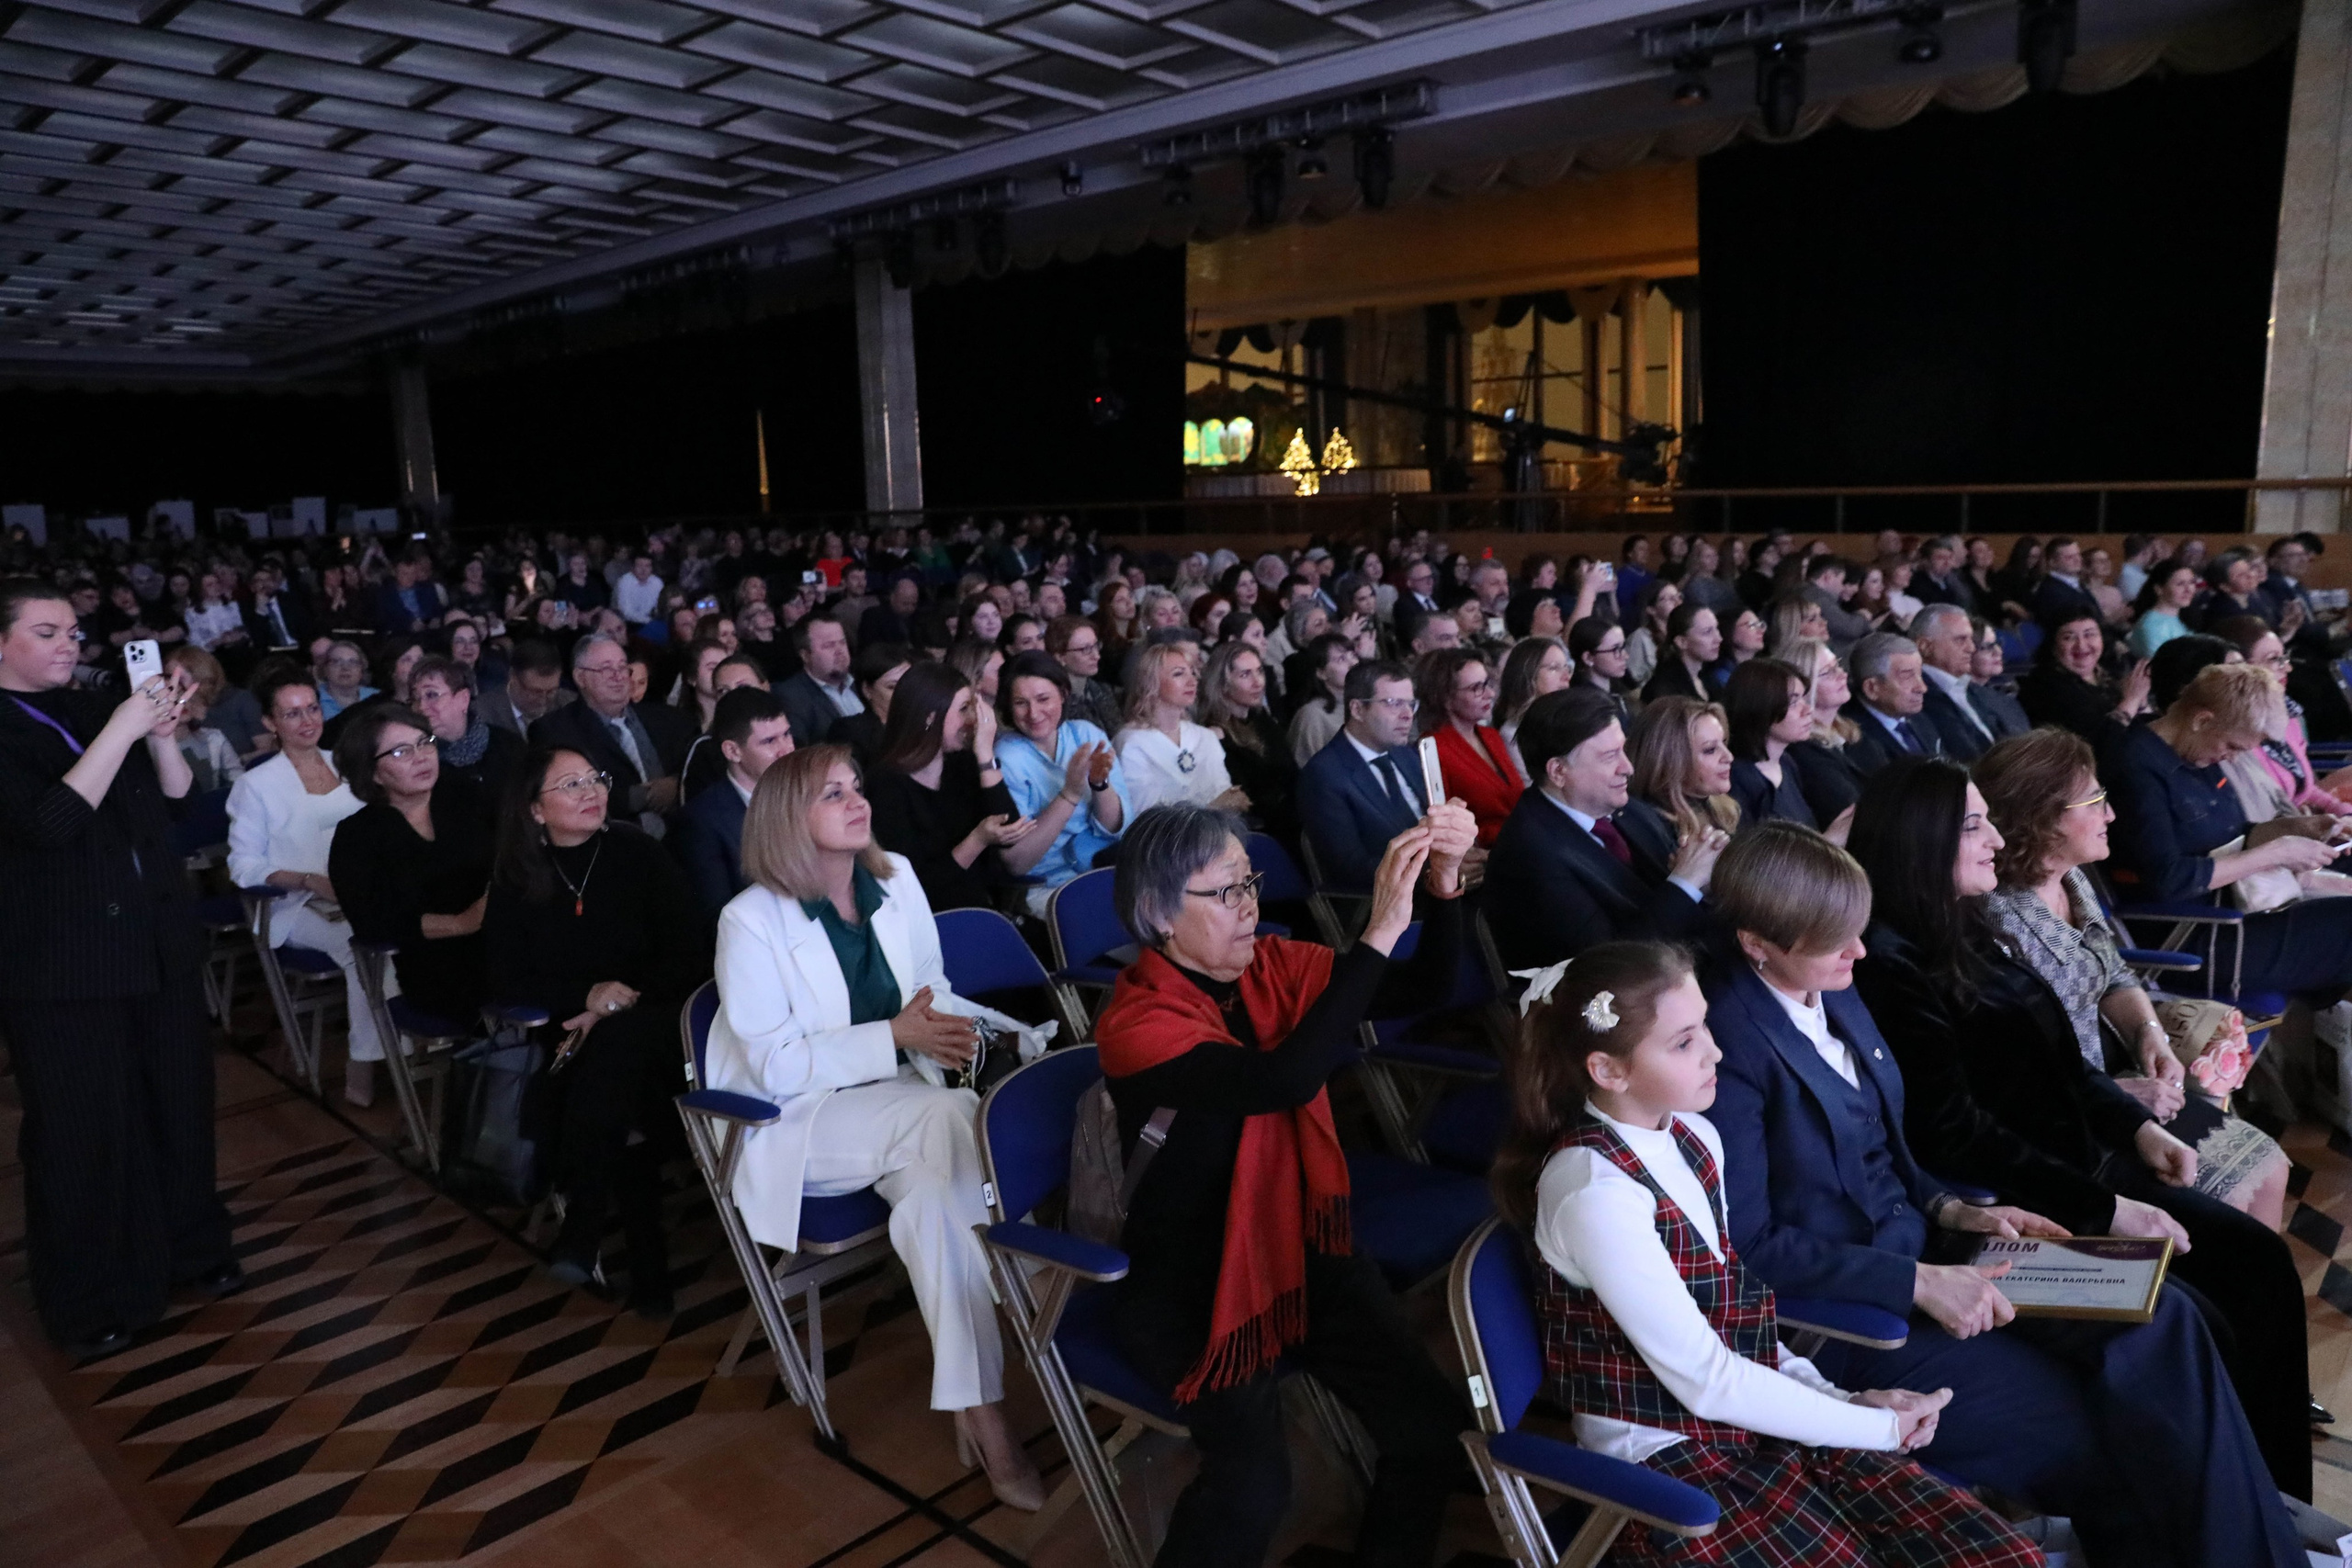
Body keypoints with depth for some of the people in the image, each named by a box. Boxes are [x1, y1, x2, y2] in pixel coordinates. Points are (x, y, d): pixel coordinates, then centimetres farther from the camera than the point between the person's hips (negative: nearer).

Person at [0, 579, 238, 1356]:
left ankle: (187, 1245, 32)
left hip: (158, 940, 6)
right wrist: (123, 730, -26)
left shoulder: (91, 709, 9)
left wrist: (160, 730, -11)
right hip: (63, 961, -6)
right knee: (83, 1126, 5)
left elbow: (176, 792, 7)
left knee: (177, 1097, 14)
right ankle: (88, 1298, 22)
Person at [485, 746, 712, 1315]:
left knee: (616, 1045, -37)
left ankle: (582, 1229, -29)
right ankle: (646, 1263, -20)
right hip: (577, 1032, 1)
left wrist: (622, 1000, -16)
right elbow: (506, 979, 2)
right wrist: (587, 996, -12)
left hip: (654, 1023, -1)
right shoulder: (514, 878, 6)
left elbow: (691, 953, -3)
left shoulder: (636, 853, 1)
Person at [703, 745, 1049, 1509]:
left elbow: (933, 989, 13)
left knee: (937, 1187, -31)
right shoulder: (751, 920, -12)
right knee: (951, 1118, -32)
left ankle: (976, 1407, -25)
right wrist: (894, 1036, -26)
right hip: (795, 1118, -5)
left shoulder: (896, 878, 4)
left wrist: (941, 1029, -11)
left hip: (892, 1097, 5)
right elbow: (776, 1065, -15)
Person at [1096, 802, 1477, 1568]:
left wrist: (1442, 886, -26)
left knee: (1437, 1429, -8)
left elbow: (1424, 984, -7)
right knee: (1253, 1483, -24)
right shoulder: (1135, 1023, -21)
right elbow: (1283, 1081, -37)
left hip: (1304, 1250, 6)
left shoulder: (1272, 967, -3)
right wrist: (1378, 930, -38)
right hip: (1192, 1284, -5)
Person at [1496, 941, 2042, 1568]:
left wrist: (1841, 1400, -4)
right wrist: (1879, 1429, -9)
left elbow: (1730, 1315, 9)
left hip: (1755, 1422, 7)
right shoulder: (1594, 1189, -22)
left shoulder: (1695, 1137, 2)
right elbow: (1706, 1380, -18)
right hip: (1663, 1459, -7)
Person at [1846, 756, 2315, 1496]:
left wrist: (2140, 1127, 5)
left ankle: (2281, 1492, 11)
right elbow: (1955, 1134, -22)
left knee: (2260, 1259, 1)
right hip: (2023, 1205, -9)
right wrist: (2104, 1207, -18)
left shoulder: (1968, 933, 8)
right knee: (2199, 1321, -15)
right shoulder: (1895, 966, -21)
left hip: (2084, 1160, 9)